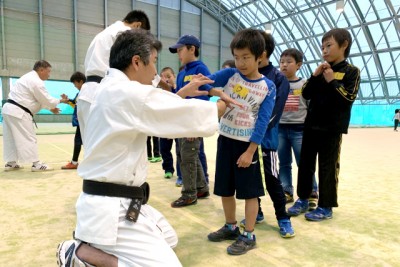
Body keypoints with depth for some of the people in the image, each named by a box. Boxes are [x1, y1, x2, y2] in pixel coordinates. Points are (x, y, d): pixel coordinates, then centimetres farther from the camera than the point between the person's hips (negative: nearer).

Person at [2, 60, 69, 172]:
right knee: (28, 138, -6)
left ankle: (10, 163, 26)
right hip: (18, 112, -11)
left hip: (9, 109, 11)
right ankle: (36, 164, -2)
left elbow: (39, 99, 22)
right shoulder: (36, 82, -15)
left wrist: (50, 108, 17)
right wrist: (61, 100, 3)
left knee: (12, 138, 16)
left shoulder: (29, 77, 19)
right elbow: (47, 100, -11)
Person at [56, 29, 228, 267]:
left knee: (168, 239, 24)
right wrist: (224, 105, 2)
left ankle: (91, 246, 18)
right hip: (111, 208, -10)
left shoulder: (113, 89, 9)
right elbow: (187, 115, -17)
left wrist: (184, 92, 16)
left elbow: (156, 111, 21)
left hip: (120, 202, 11)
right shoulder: (127, 93, -23)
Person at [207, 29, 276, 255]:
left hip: (247, 144, -3)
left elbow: (262, 122, -10)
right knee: (225, 188, 14)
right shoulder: (230, 75, 0)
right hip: (225, 140, 4)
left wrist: (250, 151, -14)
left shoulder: (268, 87, -7)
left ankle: (249, 235, 21)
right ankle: (231, 227, 33)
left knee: (249, 191, 5)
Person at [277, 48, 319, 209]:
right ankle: (286, 192, 22)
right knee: (283, 163, 10)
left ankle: (312, 194, 12)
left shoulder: (305, 84, 0)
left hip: (299, 129, -3)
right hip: (280, 128, 3)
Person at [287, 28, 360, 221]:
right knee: (305, 163, 10)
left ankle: (325, 207, 14)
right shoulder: (322, 70, 12)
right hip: (311, 125, 5)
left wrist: (332, 81, -15)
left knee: (328, 168, 2)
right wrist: (315, 76, -7)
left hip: (332, 128, -5)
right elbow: (306, 94, 5)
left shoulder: (351, 71, -2)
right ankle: (303, 199, 24)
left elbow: (348, 99, -13)